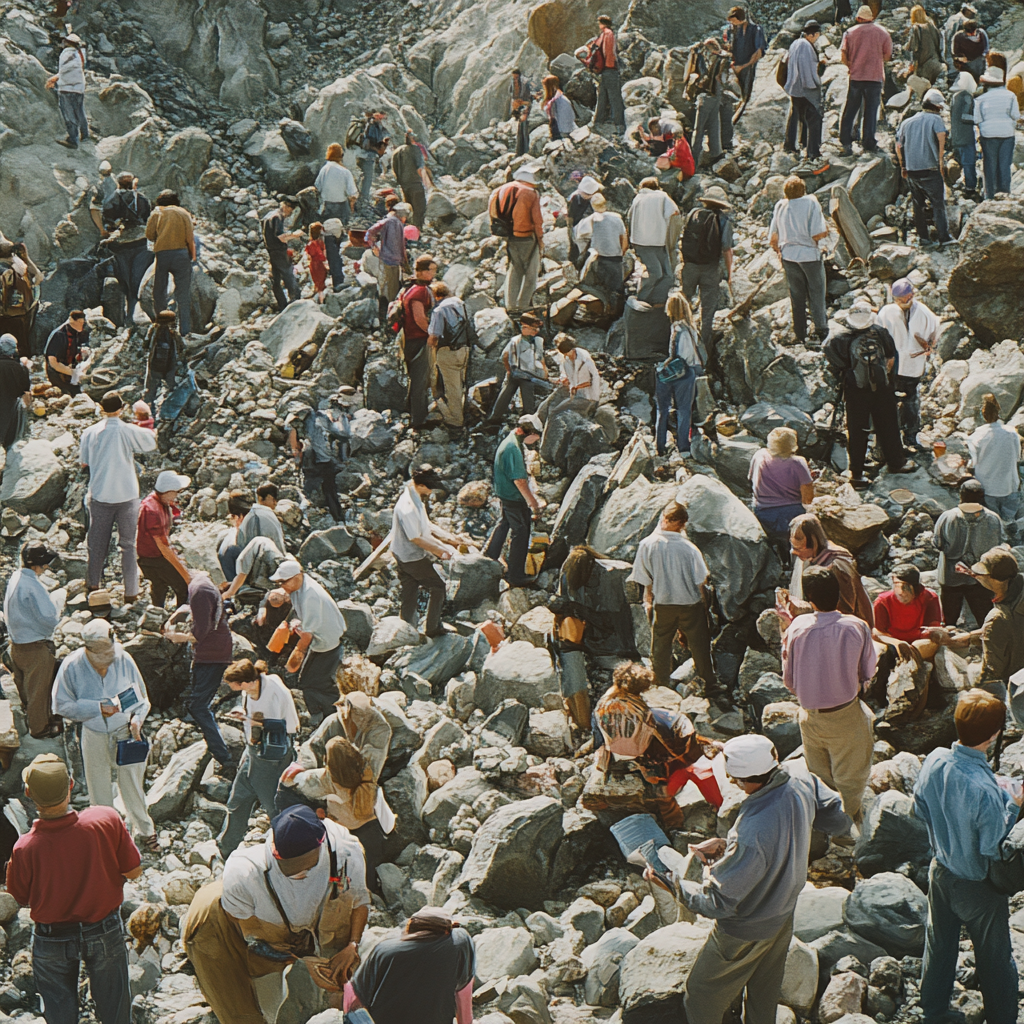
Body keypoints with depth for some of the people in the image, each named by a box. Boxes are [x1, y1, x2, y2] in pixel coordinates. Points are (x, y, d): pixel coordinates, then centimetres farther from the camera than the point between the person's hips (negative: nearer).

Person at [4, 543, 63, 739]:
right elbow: (50, 619, -27)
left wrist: (52, 601, 4)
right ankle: (39, 727, 28)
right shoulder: (32, 587, -30)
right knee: (39, 688, 12)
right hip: (36, 648, -8)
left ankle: (30, 714, 48)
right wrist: (58, 601, -10)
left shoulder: (15, 577, -2)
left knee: (25, 684, 27)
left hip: (17, 645, 8)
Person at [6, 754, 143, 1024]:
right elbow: (134, 871, -13)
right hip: (105, 931, 1)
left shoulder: (25, 849, -30)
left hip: (52, 939, -1)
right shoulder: (107, 820, -28)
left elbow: (20, 899, -10)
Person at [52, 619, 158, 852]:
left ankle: (145, 831, 33)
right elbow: (62, 706, -13)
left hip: (127, 733, 0)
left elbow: (141, 696, -3)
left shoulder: (124, 660, -15)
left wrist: (137, 719, -21)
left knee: (132, 786, 12)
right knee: (99, 792, 14)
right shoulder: (71, 666, -19)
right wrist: (98, 709, -23)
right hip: (95, 737, 0)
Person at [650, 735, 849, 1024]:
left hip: (745, 933, -7)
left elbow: (718, 904, -31)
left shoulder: (750, 837, -43)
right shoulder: (801, 782, -23)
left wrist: (670, 882, -20)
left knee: (701, 997, 19)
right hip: (784, 917, 7)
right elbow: (839, 819, -1)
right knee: (764, 995, 30)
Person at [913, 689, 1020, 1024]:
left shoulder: (934, 761, -19)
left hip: (940, 869, 6)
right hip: (978, 887, -6)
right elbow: (994, 850, -26)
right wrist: (1013, 805, -19)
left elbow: (921, 810, -1)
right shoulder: (985, 791, -39)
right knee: (994, 958, 19)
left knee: (939, 945, 27)